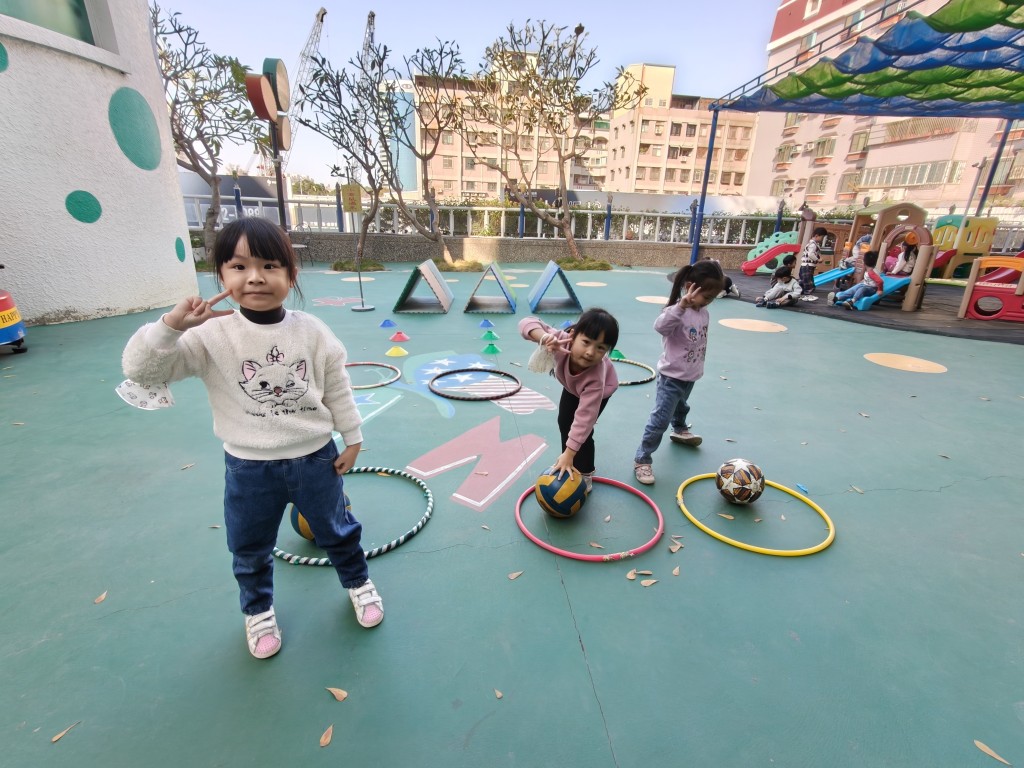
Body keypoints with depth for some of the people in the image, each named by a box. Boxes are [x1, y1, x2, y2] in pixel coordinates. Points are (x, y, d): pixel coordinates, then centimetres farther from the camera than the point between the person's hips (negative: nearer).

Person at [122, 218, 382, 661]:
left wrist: (352, 439, 1)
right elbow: (140, 368, -15)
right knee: (250, 551, 22)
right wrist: (171, 324, -30)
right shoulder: (211, 337, -13)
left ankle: (358, 582, 48)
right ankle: (258, 611, 51)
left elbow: (337, 390, -3)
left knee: (337, 531, 19)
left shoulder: (311, 331, -11)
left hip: (315, 458, 0)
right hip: (249, 468, 1)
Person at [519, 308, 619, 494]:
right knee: (564, 423, 11)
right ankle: (567, 464, 34)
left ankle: (585, 475, 13)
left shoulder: (596, 378, -49)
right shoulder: (561, 342, -45)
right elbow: (527, 323, -44)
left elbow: (584, 419, -45)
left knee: (582, 430, -11)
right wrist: (545, 337, -66)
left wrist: (568, 454, -42)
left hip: (600, 388, -4)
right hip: (572, 384, 4)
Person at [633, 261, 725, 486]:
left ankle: (680, 431, 63)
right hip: (672, 377, -8)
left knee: (681, 407, 34)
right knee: (660, 420, -9)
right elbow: (660, 326, -48)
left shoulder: (703, 312, 1)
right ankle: (642, 460, -1)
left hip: (690, 375, 8)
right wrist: (681, 306, -58)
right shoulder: (678, 312, -26)